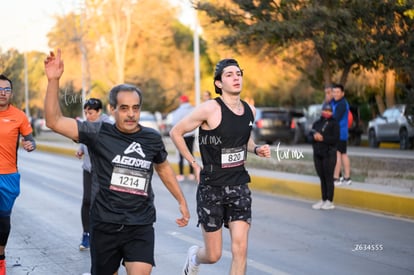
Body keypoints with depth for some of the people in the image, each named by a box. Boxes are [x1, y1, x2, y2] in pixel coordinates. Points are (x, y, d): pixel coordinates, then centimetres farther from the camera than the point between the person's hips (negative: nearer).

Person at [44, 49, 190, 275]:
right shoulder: (99, 134, -7)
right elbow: (54, 121, -14)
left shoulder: (152, 139, 1)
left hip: (141, 227, 1)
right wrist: (53, 80, -24)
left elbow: (163, 168, 21)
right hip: (104, 225, -1)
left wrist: (181, 201, 25)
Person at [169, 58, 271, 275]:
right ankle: (194, 256, 42)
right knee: (213, 255, 5)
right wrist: (194, 164, -5)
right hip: (211, 188, -4)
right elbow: (176, 132, -6)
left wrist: (256, 149, 4)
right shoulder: (210, 109, -14)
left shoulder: (250, 111, 5)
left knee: (240, 250, -8)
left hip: (239, 186, 4)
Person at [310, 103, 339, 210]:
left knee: (328, 177, -4)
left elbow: (335, 139, -12)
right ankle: (323, 200, 14)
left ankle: (330, 201, 0)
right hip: (317, 154, 5)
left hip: (329, 154, -5)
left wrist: (323, 138, -19)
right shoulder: (317, 123, 14)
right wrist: (314, 137, -14)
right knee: (322, 178, 9)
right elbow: (310, 136, 8)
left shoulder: (334, 124, -2)